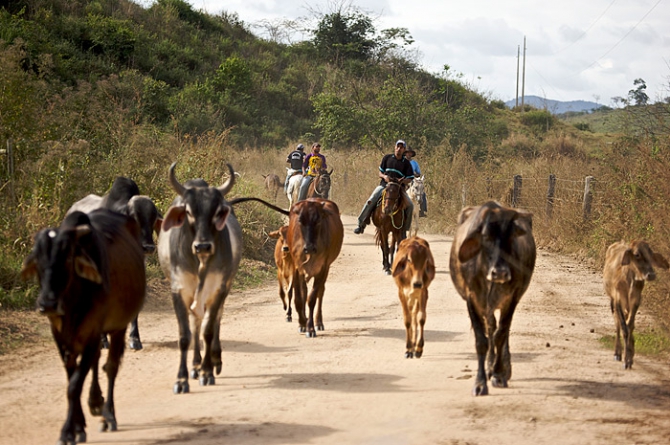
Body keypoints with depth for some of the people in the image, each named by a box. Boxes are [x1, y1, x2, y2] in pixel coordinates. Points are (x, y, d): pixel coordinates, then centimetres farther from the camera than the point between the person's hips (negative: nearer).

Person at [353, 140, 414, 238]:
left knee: (410, 205, -19)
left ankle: (404, 229, -5)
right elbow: (380, 173, 11)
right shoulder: (387, 158, 7)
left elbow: (409, 179, 4)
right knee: (370, 202, -21)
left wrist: (403, 181, -17)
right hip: (384, 185, 0)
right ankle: (361, 224, -10)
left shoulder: (406, 163, 4)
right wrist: (384, 176, -12)